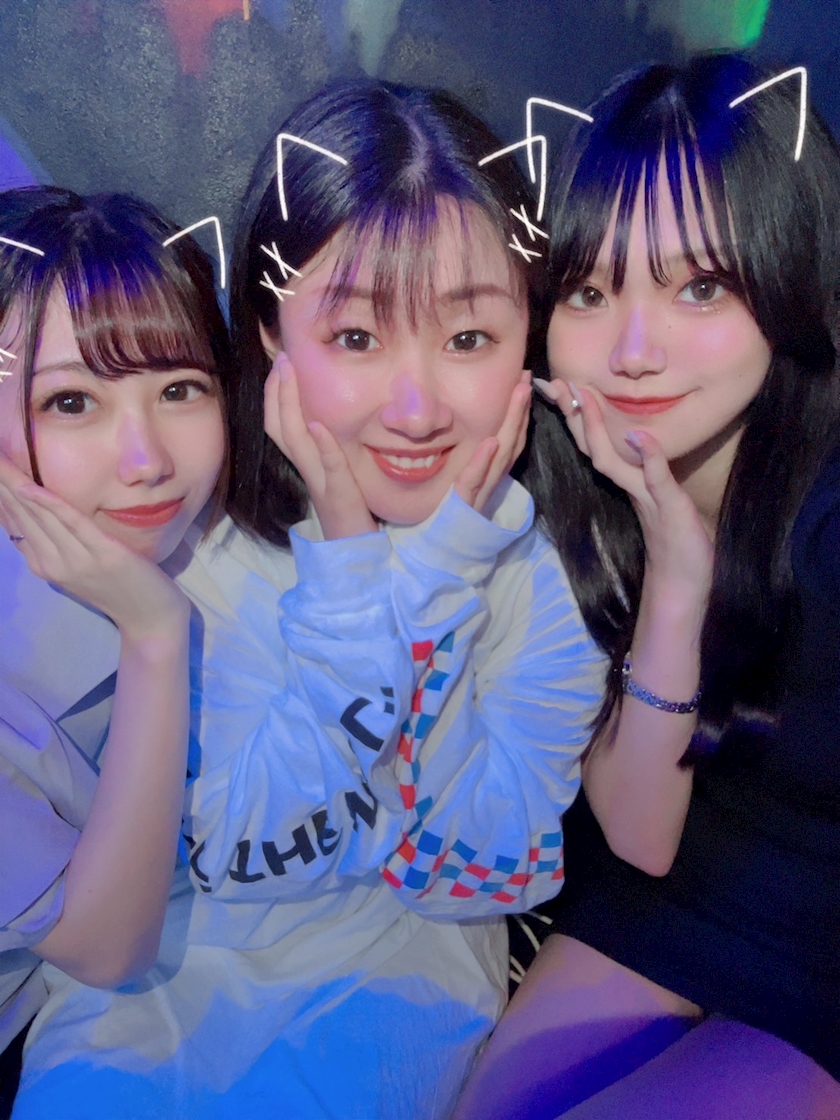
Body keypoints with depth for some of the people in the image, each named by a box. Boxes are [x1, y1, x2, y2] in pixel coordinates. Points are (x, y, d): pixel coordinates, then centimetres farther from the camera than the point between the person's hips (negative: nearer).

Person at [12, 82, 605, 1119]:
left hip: (401, 960, 0)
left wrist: (433, 570, -26)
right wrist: (355, 572, -26)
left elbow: (501, 865, -17)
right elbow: (242, 851, -18)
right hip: (166, 951, 1)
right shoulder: (192, 526, -16)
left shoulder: (546, 552, -15)